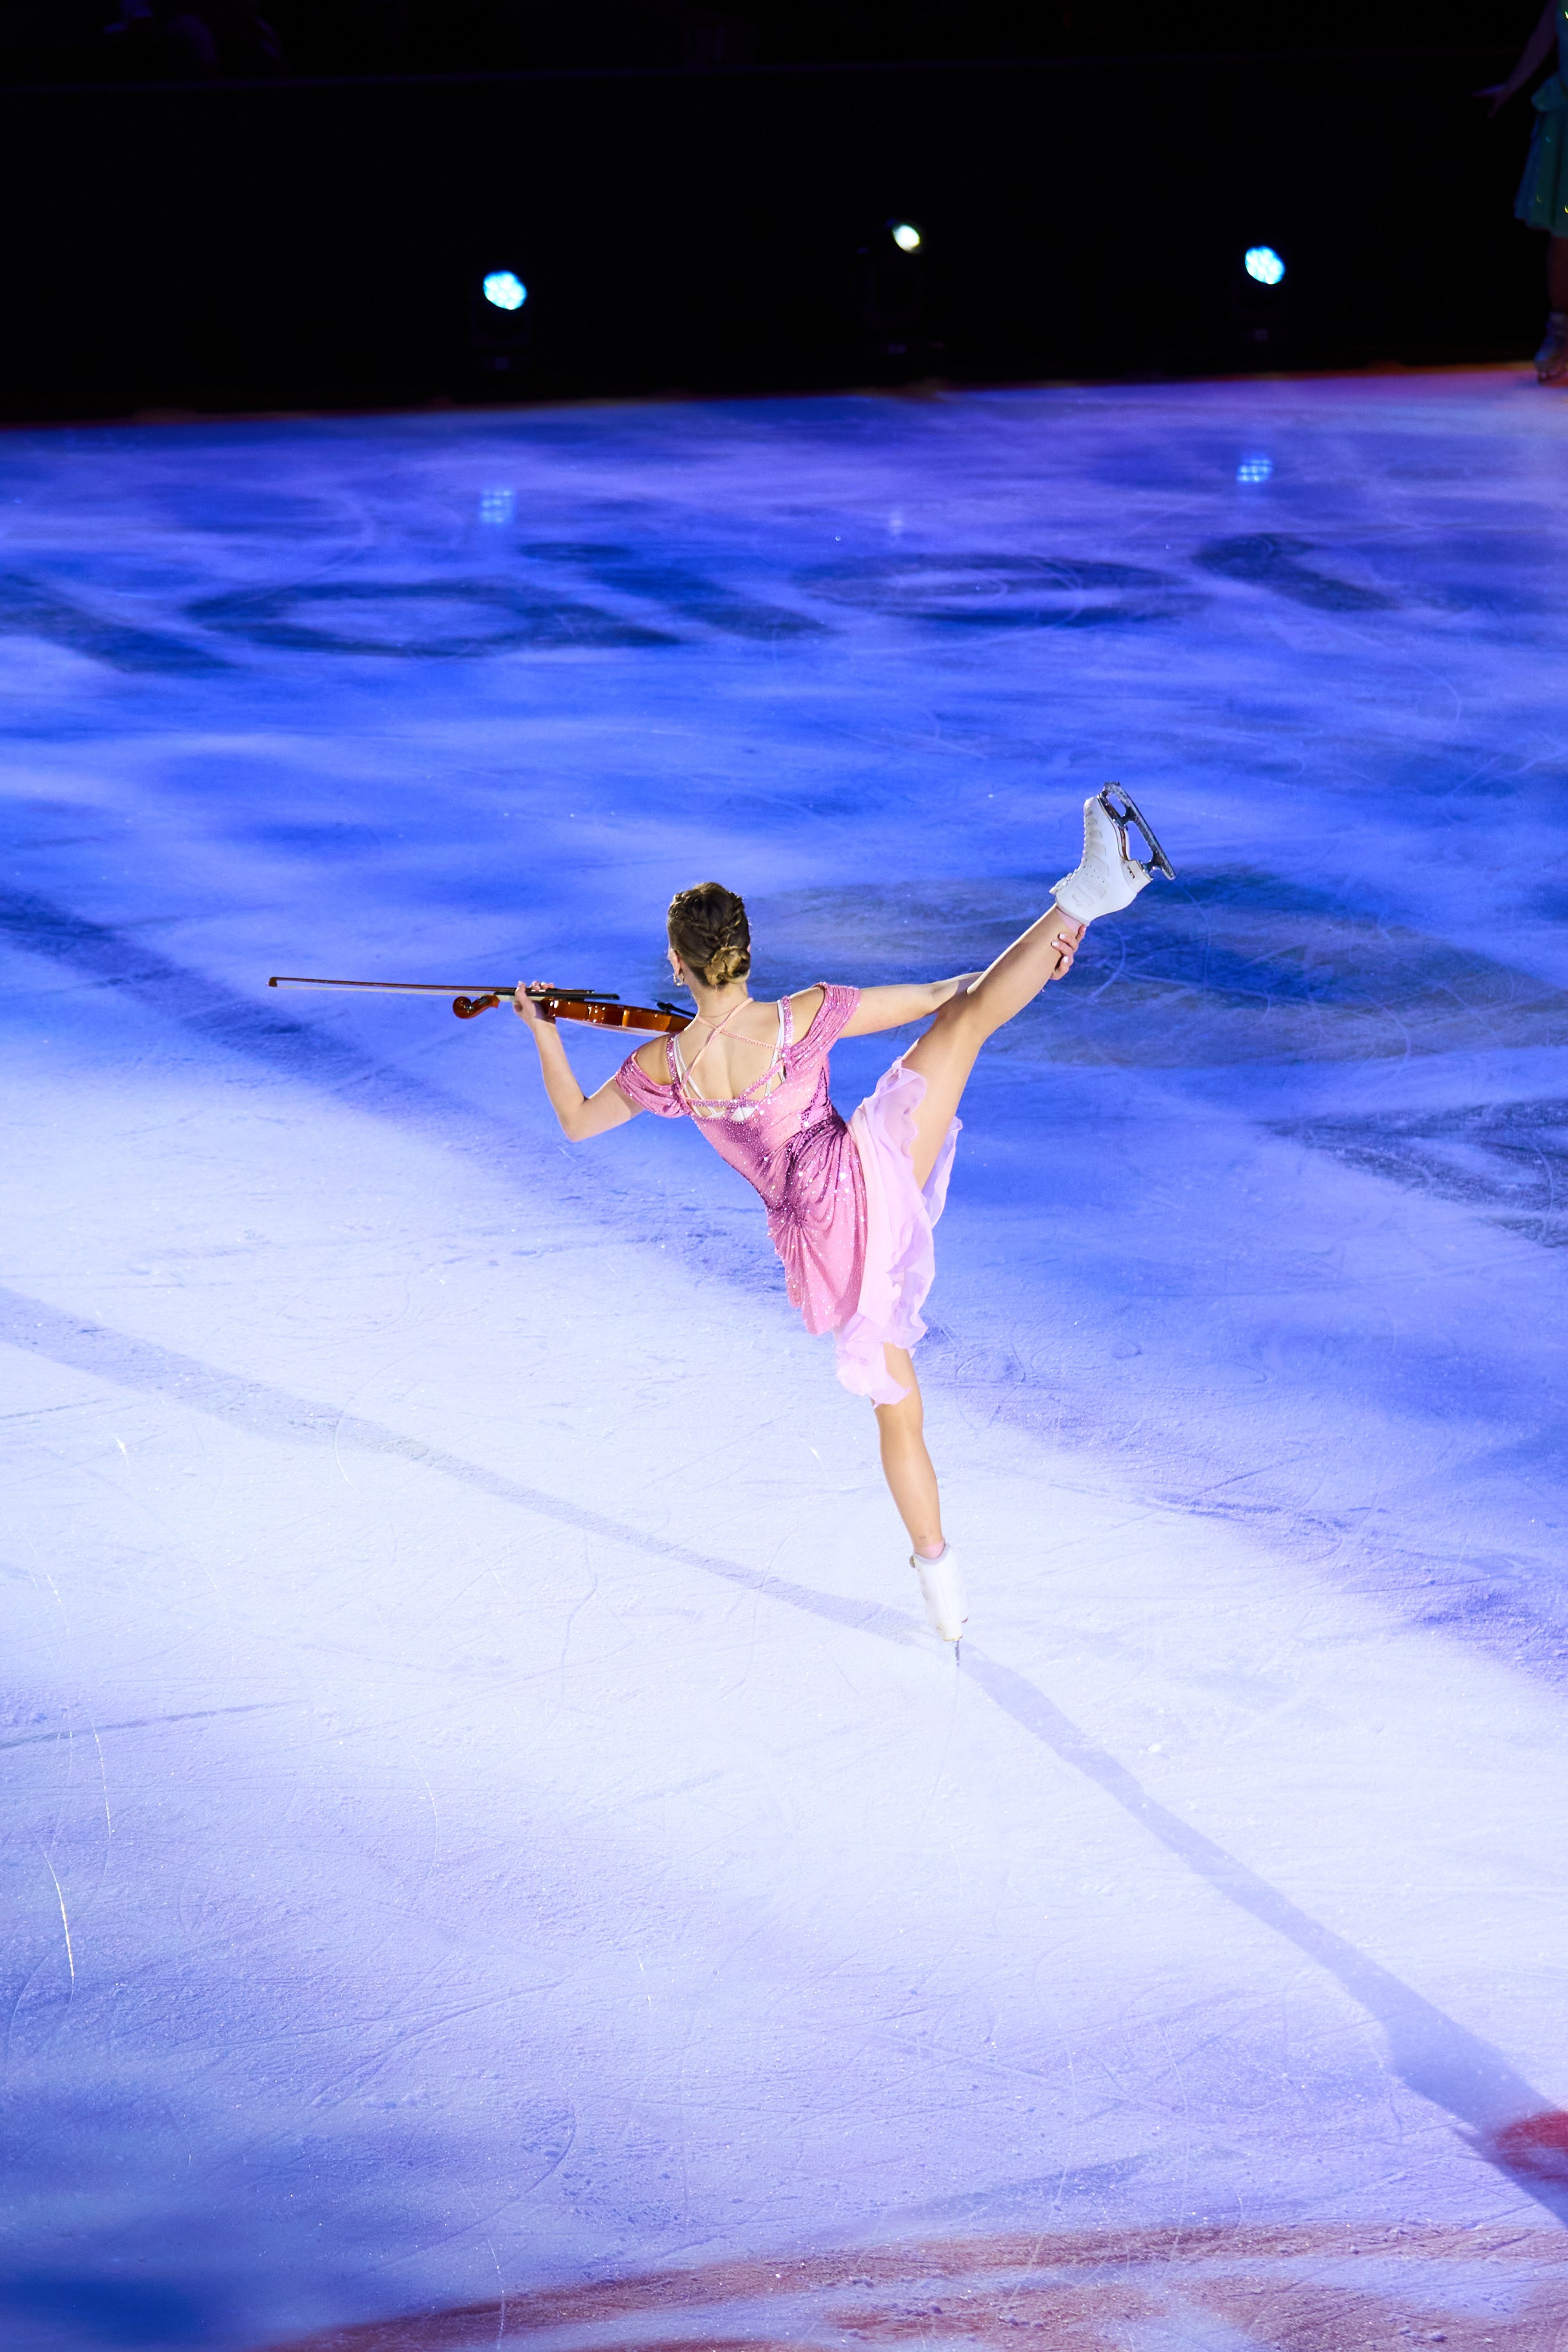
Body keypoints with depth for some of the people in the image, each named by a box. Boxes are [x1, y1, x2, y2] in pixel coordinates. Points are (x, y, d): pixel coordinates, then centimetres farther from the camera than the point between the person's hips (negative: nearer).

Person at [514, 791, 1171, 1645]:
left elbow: (575, 1122, 17)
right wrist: (1017, 962, 13)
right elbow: (931, 997, 2)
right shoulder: (805, 1016, -7)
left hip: (815, 1249, 4)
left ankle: (944, 1595, 24)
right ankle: (1086, 893, -17)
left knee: (897, 1409, 19)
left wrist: (542, 1034, 26)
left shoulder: (662, 1067, 0)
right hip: (863, 1181, -3)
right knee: (970, 1013, -1)